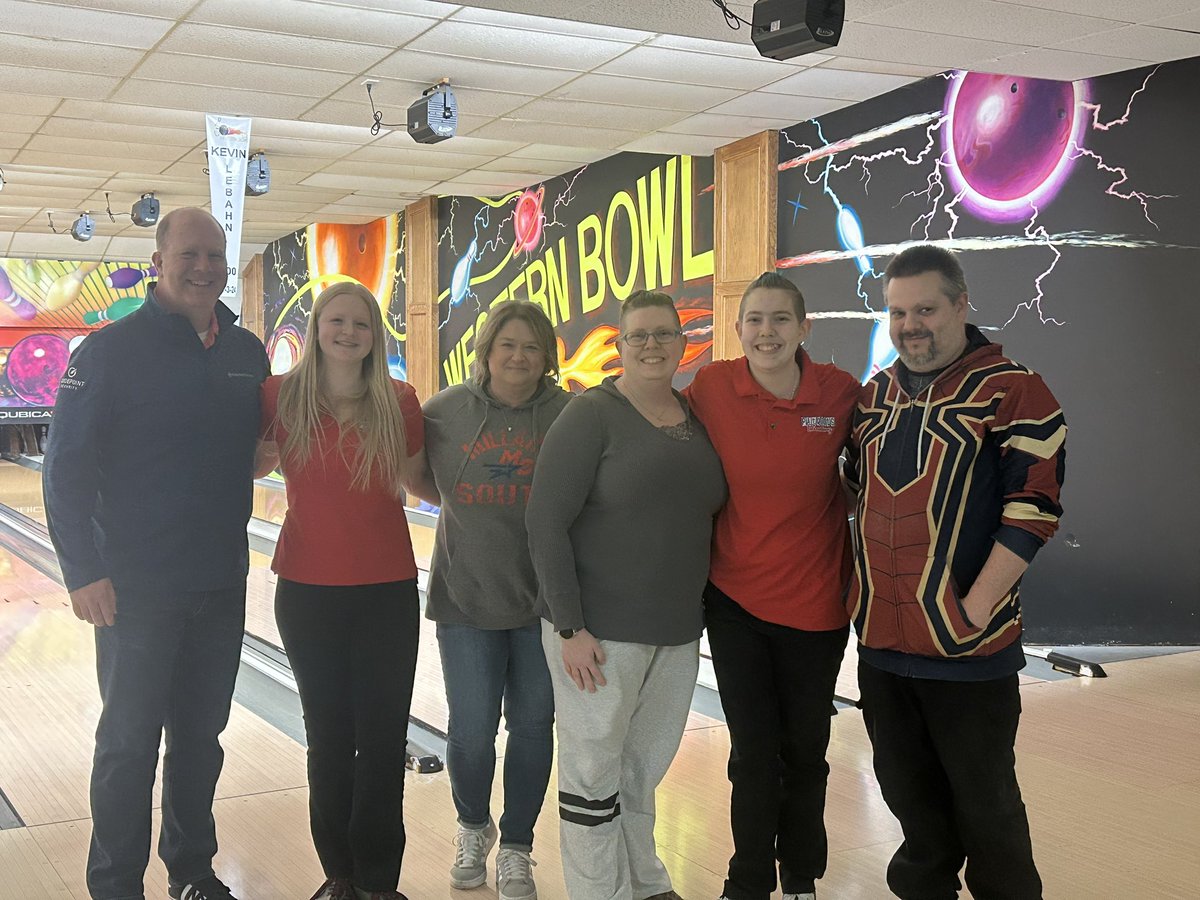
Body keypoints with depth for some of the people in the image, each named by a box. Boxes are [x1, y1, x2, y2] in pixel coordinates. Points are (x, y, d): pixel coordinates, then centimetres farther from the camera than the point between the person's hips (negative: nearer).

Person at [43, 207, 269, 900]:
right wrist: (84, 572, -15)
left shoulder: (247, 353, 5)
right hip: (138, 588, -4)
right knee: (129, 743, 5)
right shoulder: (113, 350, -9)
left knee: (201, 736, 16)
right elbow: (68, 469, -10)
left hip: (222, 584, 4)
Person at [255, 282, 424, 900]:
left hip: (386, 594, 0)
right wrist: (271, 452, -5)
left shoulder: (398, 403, -2)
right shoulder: (280, 397, -2)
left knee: (383, 741, 3)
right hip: (307, 592, 0)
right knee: (329, 739, 11)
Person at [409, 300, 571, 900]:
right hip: (467, 598, 0)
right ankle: (473, 828, 33)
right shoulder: (445, 411, 0)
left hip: (544, 599, 0)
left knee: (532, 727, 8)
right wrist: (459, 505, 0)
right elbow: (421, 480, 15)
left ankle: (516, 850, 27)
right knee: (471, 732, 3)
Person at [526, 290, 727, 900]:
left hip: (678, 630, 6)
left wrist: (697, 609, 12)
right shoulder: (591, 416, -11)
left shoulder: (698, 419, 7)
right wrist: (570, 628, -18)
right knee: (594, 773, 5)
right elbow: (545, 523, -15)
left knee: (645, 766, 19)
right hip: (599, 629, -6)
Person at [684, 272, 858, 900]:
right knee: (754, 752, 5)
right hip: (735, 595, 0)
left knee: (805, 751, 15)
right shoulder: (710, 389, -10)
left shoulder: (841, 393, -10)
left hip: (815, 599, 1)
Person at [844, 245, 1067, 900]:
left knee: (983, 799, 7)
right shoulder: (875, 396, 10)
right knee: (908, 791, 19)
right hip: (880, 638, 6)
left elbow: (1032, 508, -13)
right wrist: (860, 588, 12)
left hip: (966, 646, -5)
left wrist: (977, 607, -16)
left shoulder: (1012, 391, -9)